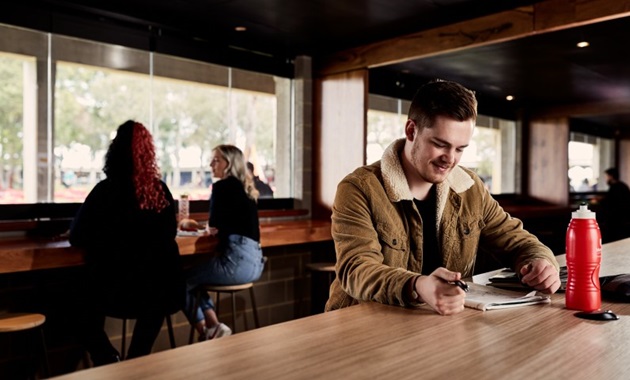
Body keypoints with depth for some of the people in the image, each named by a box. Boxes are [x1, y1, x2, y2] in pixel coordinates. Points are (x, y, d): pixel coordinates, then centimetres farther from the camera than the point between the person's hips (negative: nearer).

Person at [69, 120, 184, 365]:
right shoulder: (160, 190, -2)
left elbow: (77, 237, -2)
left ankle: (110, 363, 7)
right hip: (158, 285, 4)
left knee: (86, 314, 24)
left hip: (116, 285, -3)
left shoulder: (105, 190, -12)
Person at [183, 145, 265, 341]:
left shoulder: (222, 186, -6)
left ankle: (207, 331, 11)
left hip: (238, 260, -9)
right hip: (254, 260, 9)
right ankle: (212, 327, 14)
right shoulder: (245, 188, 18)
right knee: (194, 277, 25)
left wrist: (209, 227, 11)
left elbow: (213, 227, -9)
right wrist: (214, 228, 16)